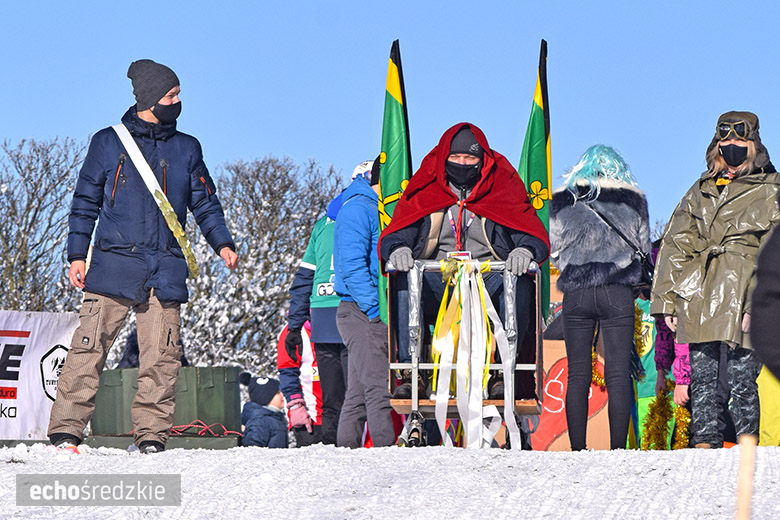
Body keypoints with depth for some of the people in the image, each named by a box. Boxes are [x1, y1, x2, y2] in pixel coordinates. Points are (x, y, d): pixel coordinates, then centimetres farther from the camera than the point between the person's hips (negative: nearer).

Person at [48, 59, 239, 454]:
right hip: (113, 265, -2)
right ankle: (66, 430, -7)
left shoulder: (187, 149, 15)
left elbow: (205, 203, 19)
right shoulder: (108, 143, 9)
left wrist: (222, 243, 3)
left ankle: (152, 434, 3)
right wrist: (77, 254, 2)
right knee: (88, 349, -9)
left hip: (165, 270, 2)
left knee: (161, 357, -3)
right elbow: (85, 202, 11)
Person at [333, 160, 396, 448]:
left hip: (375, 314, 10)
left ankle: (346, 447, 11)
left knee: (358, 394, 9)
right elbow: (352, 264, -18)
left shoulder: (378, 210, 21)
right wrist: (375, 306, -22)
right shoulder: (358, 209, -10)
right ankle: (385, 446, -20)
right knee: (378, 388, -15)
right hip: (362, 313, -10)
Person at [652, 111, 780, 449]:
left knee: (741, 379, -7)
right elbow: (676, 246, 18)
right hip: (699, 300, 4)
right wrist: (667, 301, 9)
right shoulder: (701, 191, 19)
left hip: (742, 299, -4)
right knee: (702, 377, 3)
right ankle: (705, 444, 8)